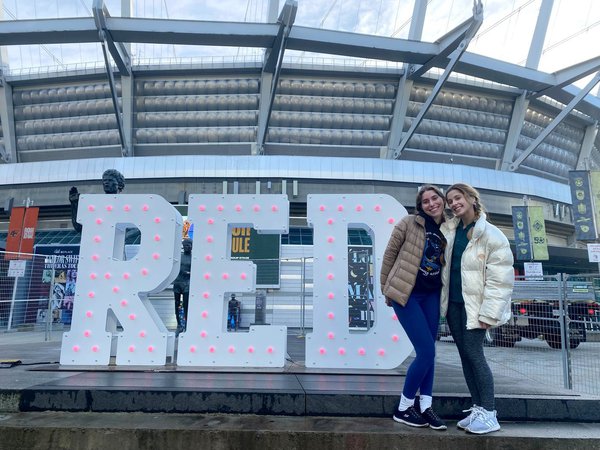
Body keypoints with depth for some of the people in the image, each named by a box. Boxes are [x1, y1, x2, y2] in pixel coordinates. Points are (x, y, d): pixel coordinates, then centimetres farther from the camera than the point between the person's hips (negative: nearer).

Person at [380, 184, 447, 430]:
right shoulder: (409, 223, -9)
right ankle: (403, 408, 10)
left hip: (431, 295, 5)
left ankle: (425, 407, 22)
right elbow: (390, 254, -3)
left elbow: (447, 264, 17)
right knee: (427, 352, -7)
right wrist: (386, 289, 2)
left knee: (426, 352, 9)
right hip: (406, 294, -5)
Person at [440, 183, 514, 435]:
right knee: (465, 355, 10)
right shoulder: (448, 230, 7)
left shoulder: (491, 235, -11)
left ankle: (489, 414, 8)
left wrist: (488, 312, -18)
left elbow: (500, 279, -14)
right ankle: (477, 408, 22)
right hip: (452, 302, 6)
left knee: (474, 354, -6)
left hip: (473, 305, -6)